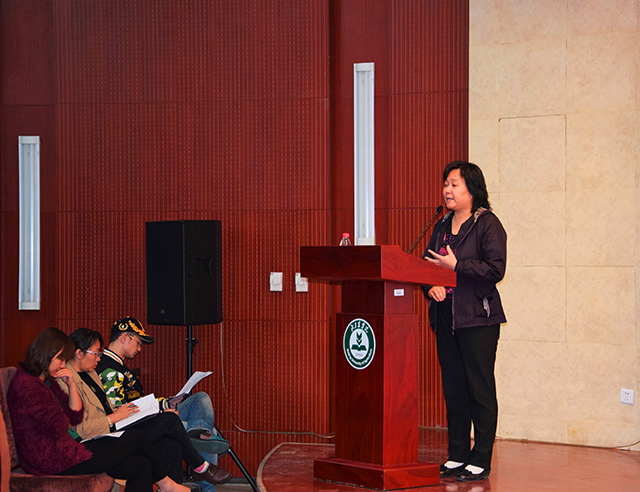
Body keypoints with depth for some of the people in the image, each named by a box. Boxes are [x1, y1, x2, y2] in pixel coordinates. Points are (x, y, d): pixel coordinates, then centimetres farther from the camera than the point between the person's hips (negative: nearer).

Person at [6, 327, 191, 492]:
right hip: (54, 462, -10)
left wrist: (71, 384, 1)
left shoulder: (48, 380, 16)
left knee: (140, 465, -2)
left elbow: (76, 416, 15)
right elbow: (58, 427, -19)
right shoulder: (25, 385, -16)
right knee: (136, 438, -3)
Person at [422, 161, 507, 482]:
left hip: (478, 318, -7)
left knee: (480, 390, -4)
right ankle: (457, 456, 17)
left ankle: (481, 461, 0)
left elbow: (495, 269, -14)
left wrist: (456, 266, -18)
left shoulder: (487, 224, -5)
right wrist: (431, 286, -2)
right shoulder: (442, 227, 16)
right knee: (453, 389, 10)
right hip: (445, 317, 7)